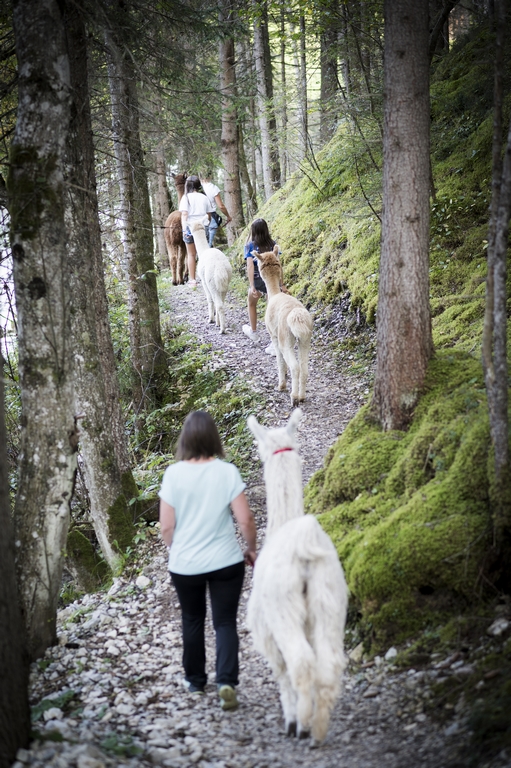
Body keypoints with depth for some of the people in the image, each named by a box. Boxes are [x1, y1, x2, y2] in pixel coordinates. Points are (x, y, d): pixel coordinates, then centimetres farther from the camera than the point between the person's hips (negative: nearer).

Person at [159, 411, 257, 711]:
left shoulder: (174, 474, -10)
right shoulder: (227, 472, -12)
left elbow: (167, 527, -7)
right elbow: (246, 520, -12)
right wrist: (252, 549, 6)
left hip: (184, 564, 1)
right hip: (226, 561, -1)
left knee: (193, 621, 20)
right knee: (225, 622, 6)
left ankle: (196, 680, 32)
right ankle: (227, 682, -11)